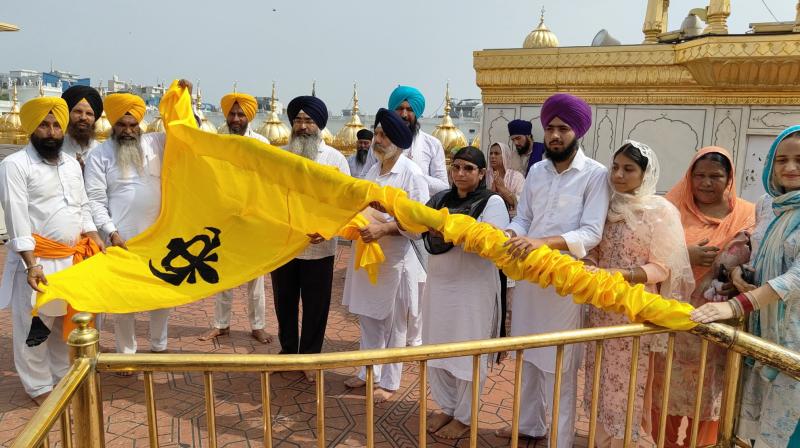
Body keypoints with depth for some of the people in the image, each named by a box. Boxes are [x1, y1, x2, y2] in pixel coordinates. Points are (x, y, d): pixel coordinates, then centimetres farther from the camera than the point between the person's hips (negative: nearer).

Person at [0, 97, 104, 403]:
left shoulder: (72, 164, 12)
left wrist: (93, 236, 1)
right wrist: (32, 264, -21)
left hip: (73, 258, 6)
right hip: (37, 260, -6)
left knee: (68, 320, 16)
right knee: (35, 325, 5)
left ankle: (64, 375, 32)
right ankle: (39, 386, 21)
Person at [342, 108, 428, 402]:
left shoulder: (411, 174, -13)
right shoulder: (373, 170, 10)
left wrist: (384, 228, -26)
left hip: (395, 259, -7)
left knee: (393, 325, 7)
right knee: (367, 318, 17)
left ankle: (389, 382, 22)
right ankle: (369, 372, 34)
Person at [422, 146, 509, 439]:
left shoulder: (492, 202, -8)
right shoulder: (440, 199, 8)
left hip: (473, 288, -5)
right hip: (438, 285, 6)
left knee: (467, 353, 7)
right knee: (437, 349, 13)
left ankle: (464, 417, 24)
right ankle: (447, 407, 33)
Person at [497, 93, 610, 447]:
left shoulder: (595, 174, -9)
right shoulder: (536, 171, 8)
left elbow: (591, 233, -17)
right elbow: (522, 219, 9)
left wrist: (543, 242, -31)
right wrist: (510, 235, -15)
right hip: (528, 274, 6)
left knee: (559, 365, 5)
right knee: (528, 356, 18)